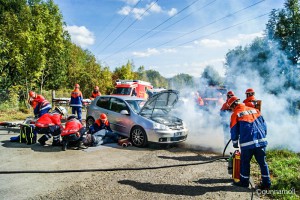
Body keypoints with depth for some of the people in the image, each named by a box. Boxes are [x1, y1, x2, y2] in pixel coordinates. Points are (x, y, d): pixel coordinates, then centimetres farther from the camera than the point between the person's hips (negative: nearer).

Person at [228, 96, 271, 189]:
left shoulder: (235, 114, 1)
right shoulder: (255, 110, 13)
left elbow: (234, 131, 4)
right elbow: (264, 125, 14)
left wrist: (235, 143, 16)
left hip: (247, 143, -4)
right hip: (261, 141, 5)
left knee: (245, 162, 11)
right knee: (262, 162, 14)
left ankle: (244, 182, 22)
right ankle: (266, 183, 20)